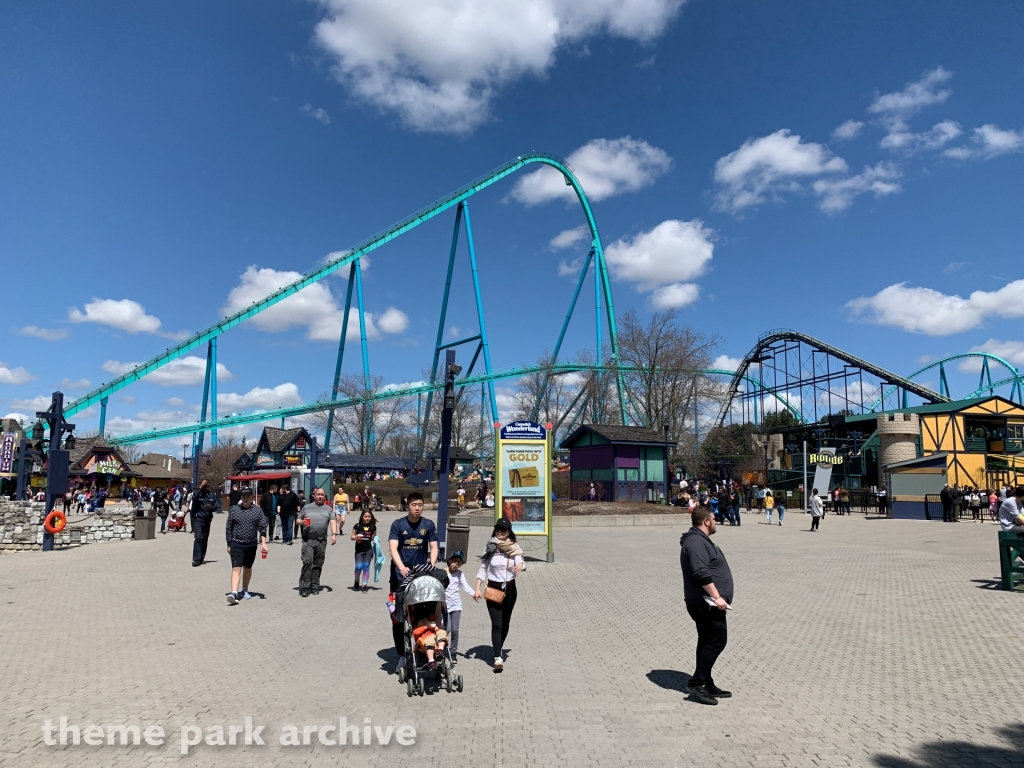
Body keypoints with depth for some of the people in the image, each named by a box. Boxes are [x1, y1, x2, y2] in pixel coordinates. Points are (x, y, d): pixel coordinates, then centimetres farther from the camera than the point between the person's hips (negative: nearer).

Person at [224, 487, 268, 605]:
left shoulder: (258, 510, 0)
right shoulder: (234, 509, 0)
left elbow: (262, 528, -3)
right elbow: (228, 528, 4)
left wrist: (263, 543, -12)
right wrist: (229, 544, 4)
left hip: (251, 545, 2)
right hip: (236, 544, -2)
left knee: (248, 568, 15)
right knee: (236, 568, -13)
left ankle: (244, 590, 32)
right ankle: (234, 593, -21)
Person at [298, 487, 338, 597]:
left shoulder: (329, 509, 12)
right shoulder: (306, 507, 13)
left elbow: (333, 522, -1)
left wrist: (334, 534, -16)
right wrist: (302, 522, -6)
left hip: (322, 541, 1)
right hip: (308, 540, -1)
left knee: (318, 565, 6)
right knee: (307, 562, -12)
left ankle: (315, 587, 15)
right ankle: (304, 588, -8)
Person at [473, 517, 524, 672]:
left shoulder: (514, 548, -1)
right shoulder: (490, 548, -1)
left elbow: (520, 561, -18)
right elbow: (483, 568, 2)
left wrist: (520, 565, -42)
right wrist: (477, 589, -6)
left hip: (510, 588, 1)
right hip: (493, 589, -1)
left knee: (505, 623, 12)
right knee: (496, 624, -10)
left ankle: (498, 649, 32)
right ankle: (498, 658, -13)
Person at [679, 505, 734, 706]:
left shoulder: (701, 540, 18)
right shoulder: (696, 542, -18)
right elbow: (701, 573, -27)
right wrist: (717, 596, -25)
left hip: (705, 602, 11)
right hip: (706, 603, -11)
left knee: (707, 642, 13)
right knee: (717, 640, -9)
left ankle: (707, 685, 20)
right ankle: (696, 683, -6)